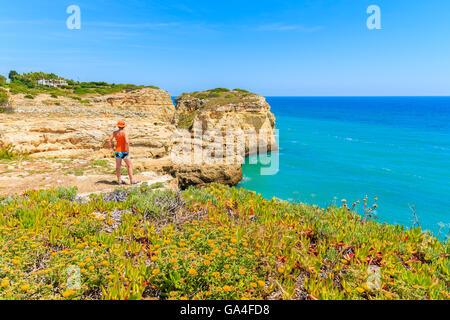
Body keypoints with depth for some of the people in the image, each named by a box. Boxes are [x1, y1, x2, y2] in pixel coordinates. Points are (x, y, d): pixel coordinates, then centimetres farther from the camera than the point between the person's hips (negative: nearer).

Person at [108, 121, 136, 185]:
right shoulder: (125, 132, -15)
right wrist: (128, 151, -16)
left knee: (118, 166, 12)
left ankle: (119, 181, 19)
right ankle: (131, 180, 2)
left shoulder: (115, 132, 3)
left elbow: (109, 141, 2)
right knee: (130, 166, 4)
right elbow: (127, 142, -26)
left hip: (117, 151, 6)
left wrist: (113, 148, 8)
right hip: (124, 152, -6)